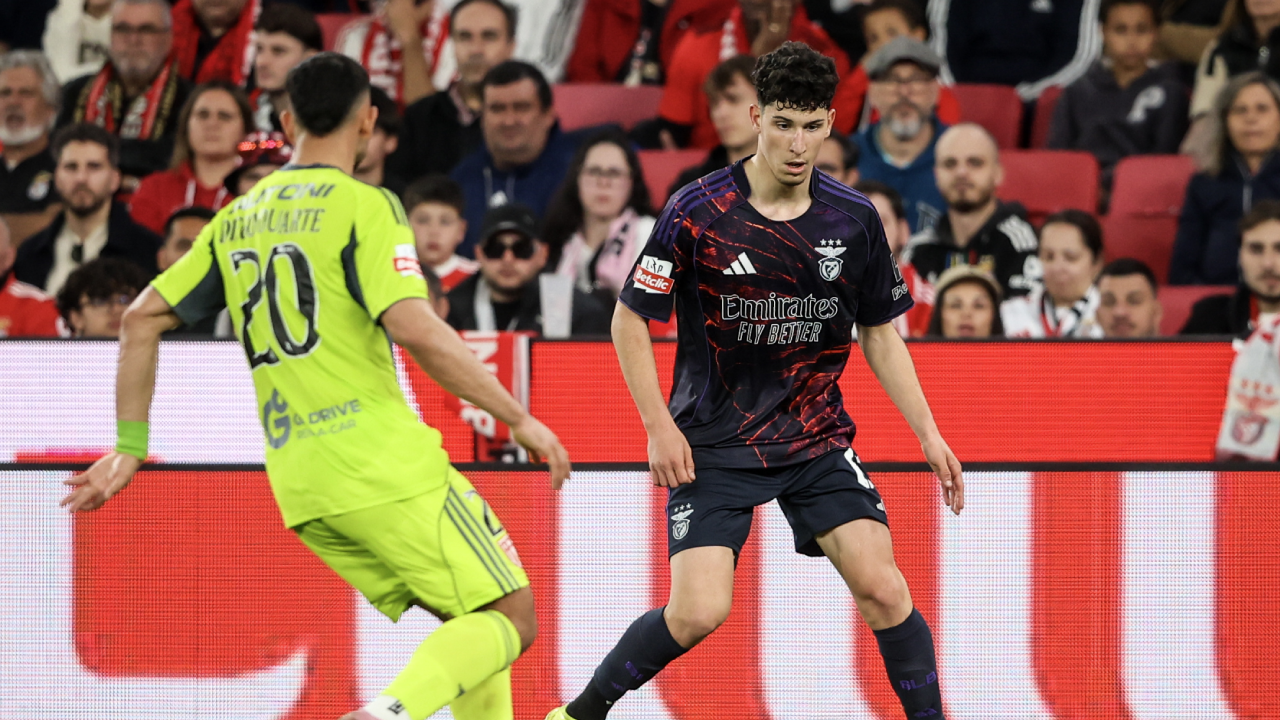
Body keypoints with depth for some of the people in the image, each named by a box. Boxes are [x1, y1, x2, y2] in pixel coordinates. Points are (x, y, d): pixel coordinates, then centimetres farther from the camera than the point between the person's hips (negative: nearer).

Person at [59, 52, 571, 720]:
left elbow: (142, 319, 17)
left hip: (299, 483, 7)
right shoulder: (363, 206, -6)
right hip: (383, 462, -7)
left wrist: (129, 448, 21)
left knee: (475, 623, 17)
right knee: (512, 617, -2)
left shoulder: (238, 219, 16)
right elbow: (416, 330, -17)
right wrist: (520, 419, -9)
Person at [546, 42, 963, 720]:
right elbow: (629, 320, -3)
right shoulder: (698, 213, -12)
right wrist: (660, 428, -11)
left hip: (817, 437, 3)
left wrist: (927, 432, 4)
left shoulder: (853, 219, -2)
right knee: (698, 612, -15)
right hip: (713, 444, -3)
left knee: (881, 588, -15)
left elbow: (878, 333, 11)